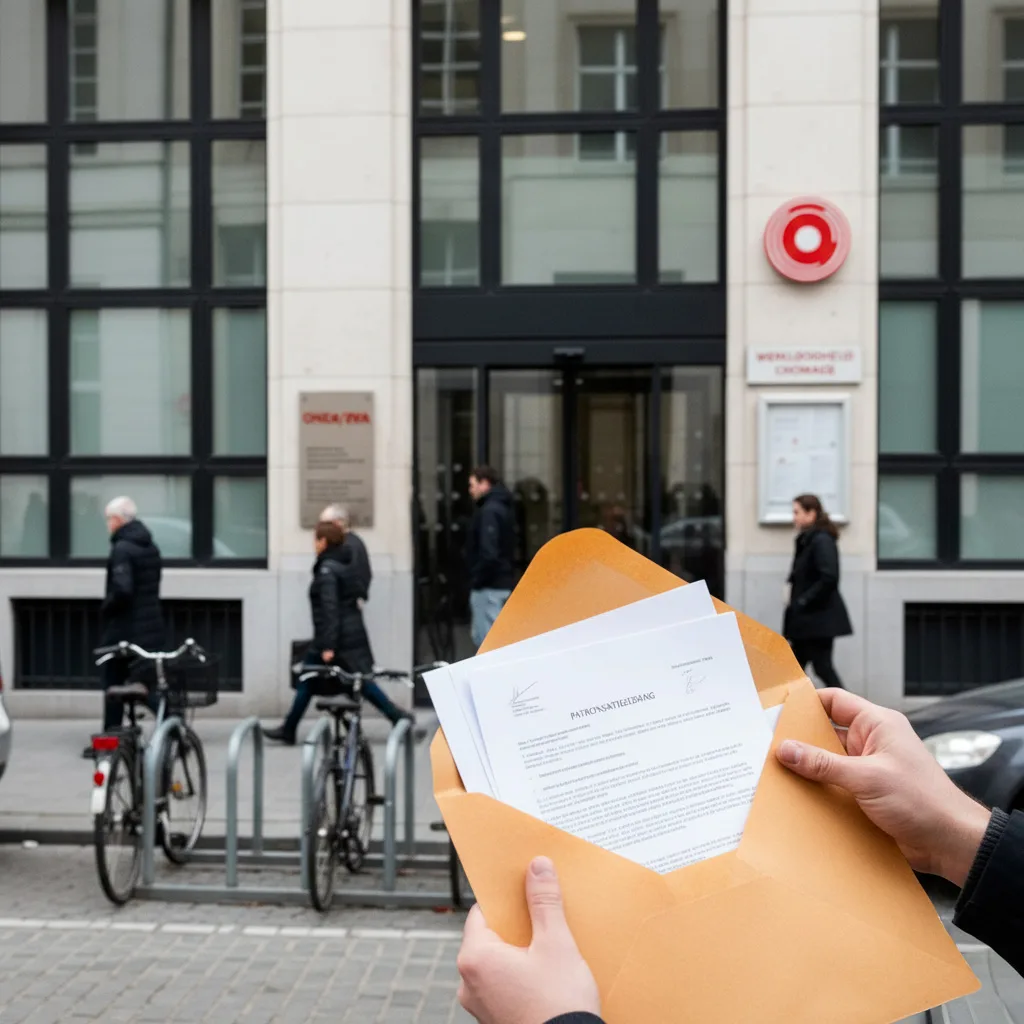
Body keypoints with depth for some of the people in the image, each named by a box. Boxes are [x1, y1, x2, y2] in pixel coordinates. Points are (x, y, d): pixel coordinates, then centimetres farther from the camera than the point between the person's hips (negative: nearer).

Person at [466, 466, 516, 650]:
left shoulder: (489, 511, -13)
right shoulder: (502, 508, 17)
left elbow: (488, 553, -22)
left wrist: (477, 581, -14)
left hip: (489, 587, -10)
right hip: (502, 583, 10)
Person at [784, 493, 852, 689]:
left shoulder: (822, 541, -15)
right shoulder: (807, 540, 13)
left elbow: (829, 578, -24)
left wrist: (803, 601, -18)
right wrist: (796, 598, 5)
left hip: (820, 618, -9)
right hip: (806, 619, 10)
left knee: (822, 667, -4)